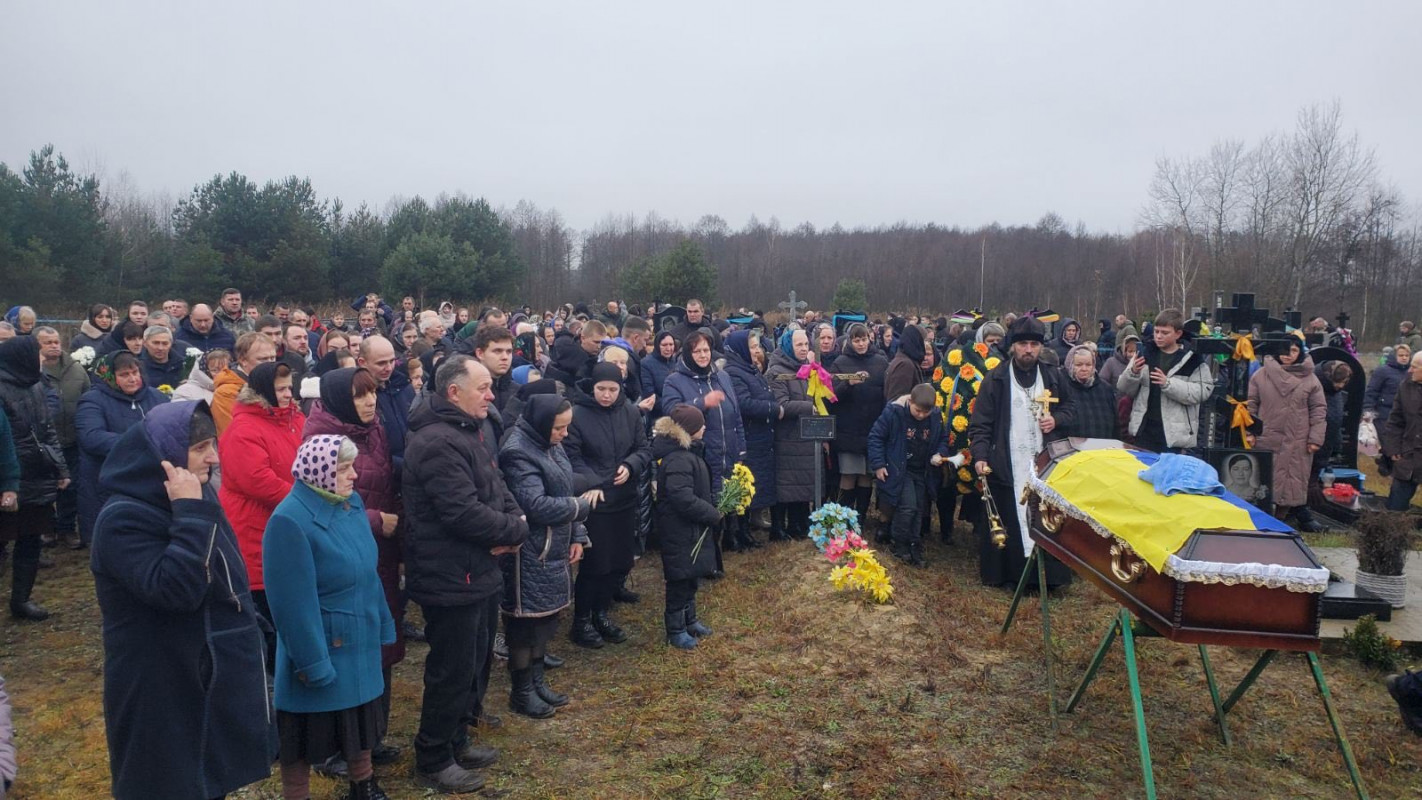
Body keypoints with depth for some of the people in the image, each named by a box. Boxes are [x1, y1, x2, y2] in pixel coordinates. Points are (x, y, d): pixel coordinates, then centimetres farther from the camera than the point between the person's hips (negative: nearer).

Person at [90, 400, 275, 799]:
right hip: (161, 690, -7)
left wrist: (251, 644, 22)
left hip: (215, 677, 8)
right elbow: (174, 590, -33)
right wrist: (189, 514, -30)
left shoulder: (199, 497, 5)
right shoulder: (123, 518, -20)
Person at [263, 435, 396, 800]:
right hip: (320, 649, -8)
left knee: (360, 717, 22)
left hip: (358, 642, 8)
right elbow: (293, 603, -23)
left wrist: (382, 627, 14)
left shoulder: (350, 502, 1)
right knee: (307, 732, 9)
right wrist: (311, 661, -20)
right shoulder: (290, 521, -23)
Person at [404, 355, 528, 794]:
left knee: (476, 661, 20)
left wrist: (509, 530, -8)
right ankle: (433, 760, 20)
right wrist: (515, 530, -14)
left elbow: (497, 491, 12)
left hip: (479, 571, 10)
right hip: (451, 577, -10)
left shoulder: (472, 432, 11)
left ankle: (456, 741, 36)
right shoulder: (436, 442, -23)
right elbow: (464, 513, -28)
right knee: (452, 670, 2)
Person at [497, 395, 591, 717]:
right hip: (529, 554, -9)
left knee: (546, 617, 18)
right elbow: (536, 505, -26)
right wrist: (581, 505, -14)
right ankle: (521, 692, 19)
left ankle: (537, 681, 32)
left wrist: (577, 536, 7)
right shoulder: (518, 451, -19)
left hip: (554, 550, 9)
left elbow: (568, 490, 15)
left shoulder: (551, 445, 9)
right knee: (526, 620, 3)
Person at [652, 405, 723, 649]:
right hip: (680, 531, -10)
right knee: (680, 580, 3)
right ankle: (675, 631, 18)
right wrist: (714, 515, -21)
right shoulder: (678, 460, -26)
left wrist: (713, 504, 1)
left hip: (692, 529, 10)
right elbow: (683, 499, -31)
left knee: (691, 577, 21)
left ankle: (689, 620, 37)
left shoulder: (688, 453, 7)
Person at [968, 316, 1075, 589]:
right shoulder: (996, 379, -1)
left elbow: (1070, 408, 24)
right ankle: (1003, 573, 14)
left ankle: (1047, 574, 16)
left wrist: (1056, 419, 2)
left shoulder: (1053, 378, 10)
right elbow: (980, 423, -3)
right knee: (1006, 523, 1)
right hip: (1006, 466, -3)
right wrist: (980, 455, -15)